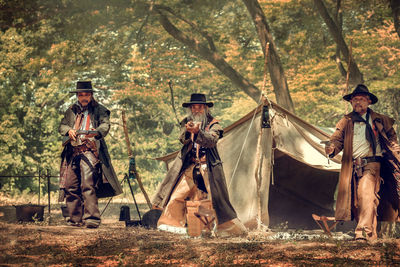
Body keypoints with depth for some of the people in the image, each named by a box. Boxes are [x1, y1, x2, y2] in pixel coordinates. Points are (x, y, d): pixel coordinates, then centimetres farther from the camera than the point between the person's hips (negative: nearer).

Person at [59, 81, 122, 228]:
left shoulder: (99, 110, 7)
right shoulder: (71, 111, 22)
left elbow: (105, 125, -7)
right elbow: (62, 126, 18)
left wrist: (95, 132, -29)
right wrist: (69, 130, -6)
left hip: (89, 151, -5)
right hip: (72, 152, 5)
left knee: (88, 185, -18)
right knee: (71, 187, 4)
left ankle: (91, 218, -19)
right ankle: (75, 218, 14)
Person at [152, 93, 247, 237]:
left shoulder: (213, 124, -1)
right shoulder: (186, 122, 10)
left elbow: (212, 141, -19)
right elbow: (182, 140, -6)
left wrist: (198, 132, -37)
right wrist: (187, 131, -29)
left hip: (208, 168, -3)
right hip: (189, 167, 3)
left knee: (217, 198, -7)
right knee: (176, 195, -1)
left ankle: (230, 226, 3)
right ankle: (174, 224, 14)